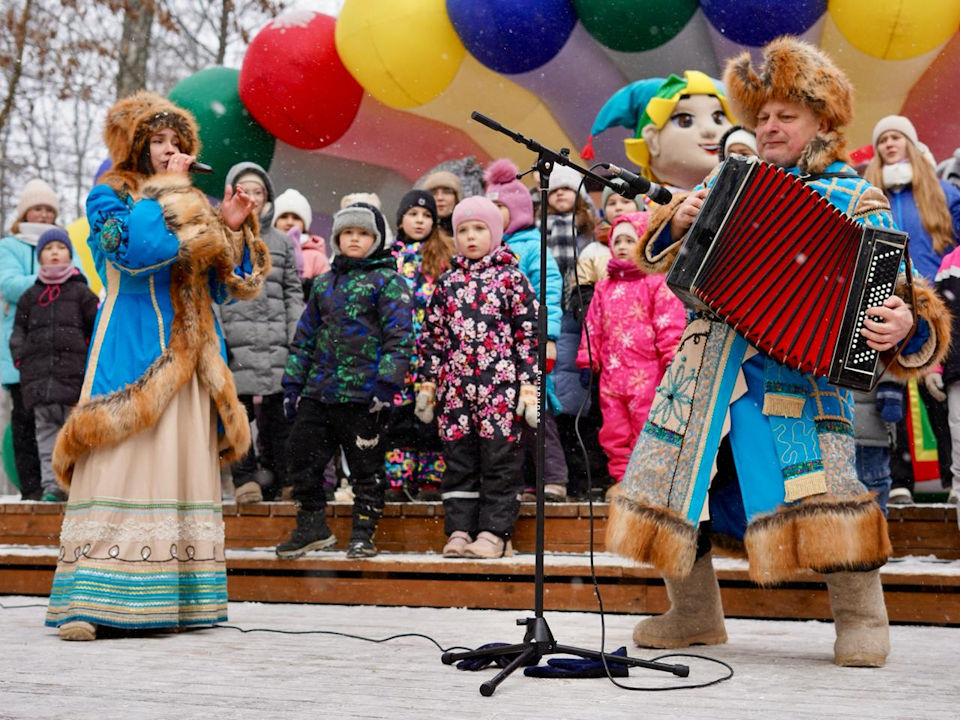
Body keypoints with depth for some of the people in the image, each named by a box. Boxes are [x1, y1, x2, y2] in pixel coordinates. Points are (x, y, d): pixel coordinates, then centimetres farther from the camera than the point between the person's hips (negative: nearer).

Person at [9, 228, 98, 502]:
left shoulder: (80, 292, 9)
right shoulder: (30, 297, 17)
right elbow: (18, 332, 19)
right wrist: (21, 361, 7)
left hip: (74, 373, -2)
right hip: (39, 376, 3)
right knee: (47, 428, -2)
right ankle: (52, 483, -4)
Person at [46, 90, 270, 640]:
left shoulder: (195, 206, 20)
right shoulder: (110, 196, 5)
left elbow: (222, 286, 15)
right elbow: (135, 246, -17)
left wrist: (231, 229, 2)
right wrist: (167, 191, -9)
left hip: (186, 356, 6)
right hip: (131, 349, -5)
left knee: (185, 465, 1)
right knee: (118, 465, -13)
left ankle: (173, 598, 3)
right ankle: (88, 603, -14)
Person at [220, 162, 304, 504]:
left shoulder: (281, 242, 16)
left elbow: (293, 292, 14)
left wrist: (297, 340, 4)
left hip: (274, 340, 2)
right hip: (235, 339, -2)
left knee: (277, 410, 1)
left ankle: (281, 479, 10)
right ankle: (246, 480, 0)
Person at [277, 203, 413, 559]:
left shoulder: (388, 281, 0)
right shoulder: (324, 283, 18)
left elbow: (399, 336, -8)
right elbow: (305, 336, 22)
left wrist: (386, 382, -17)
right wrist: (293, 382, 16)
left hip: (363, 394, -6)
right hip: (319, 391, 6)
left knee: (366, 466, 2)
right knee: (300, 457, 6)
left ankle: (363, 534, 13)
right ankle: (312, 528, 19)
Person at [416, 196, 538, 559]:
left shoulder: (511, 278, 2)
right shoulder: (447, 283, 13)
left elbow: (529, 334, -1)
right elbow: (433, 336, 15)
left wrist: (529, 386, -7)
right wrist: (427, 384, 10)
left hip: (500, 386, -4)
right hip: (455, 388, 4)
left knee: (500, 459, -1)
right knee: (458, 461, 6)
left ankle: (494, 532, 4)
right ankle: (459, 530, 11)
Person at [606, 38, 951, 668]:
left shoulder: (853, 200, 5)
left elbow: (891, 286, -5)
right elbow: (660, 258, 23)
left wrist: (904, 326, -27)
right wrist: (679, 224, 1)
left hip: (793, 366, -5)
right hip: (709, 358, 5)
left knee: (815, 480, -22)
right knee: (671, 475, 4)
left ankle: (861, 617, -2)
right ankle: (695, 614, 23)